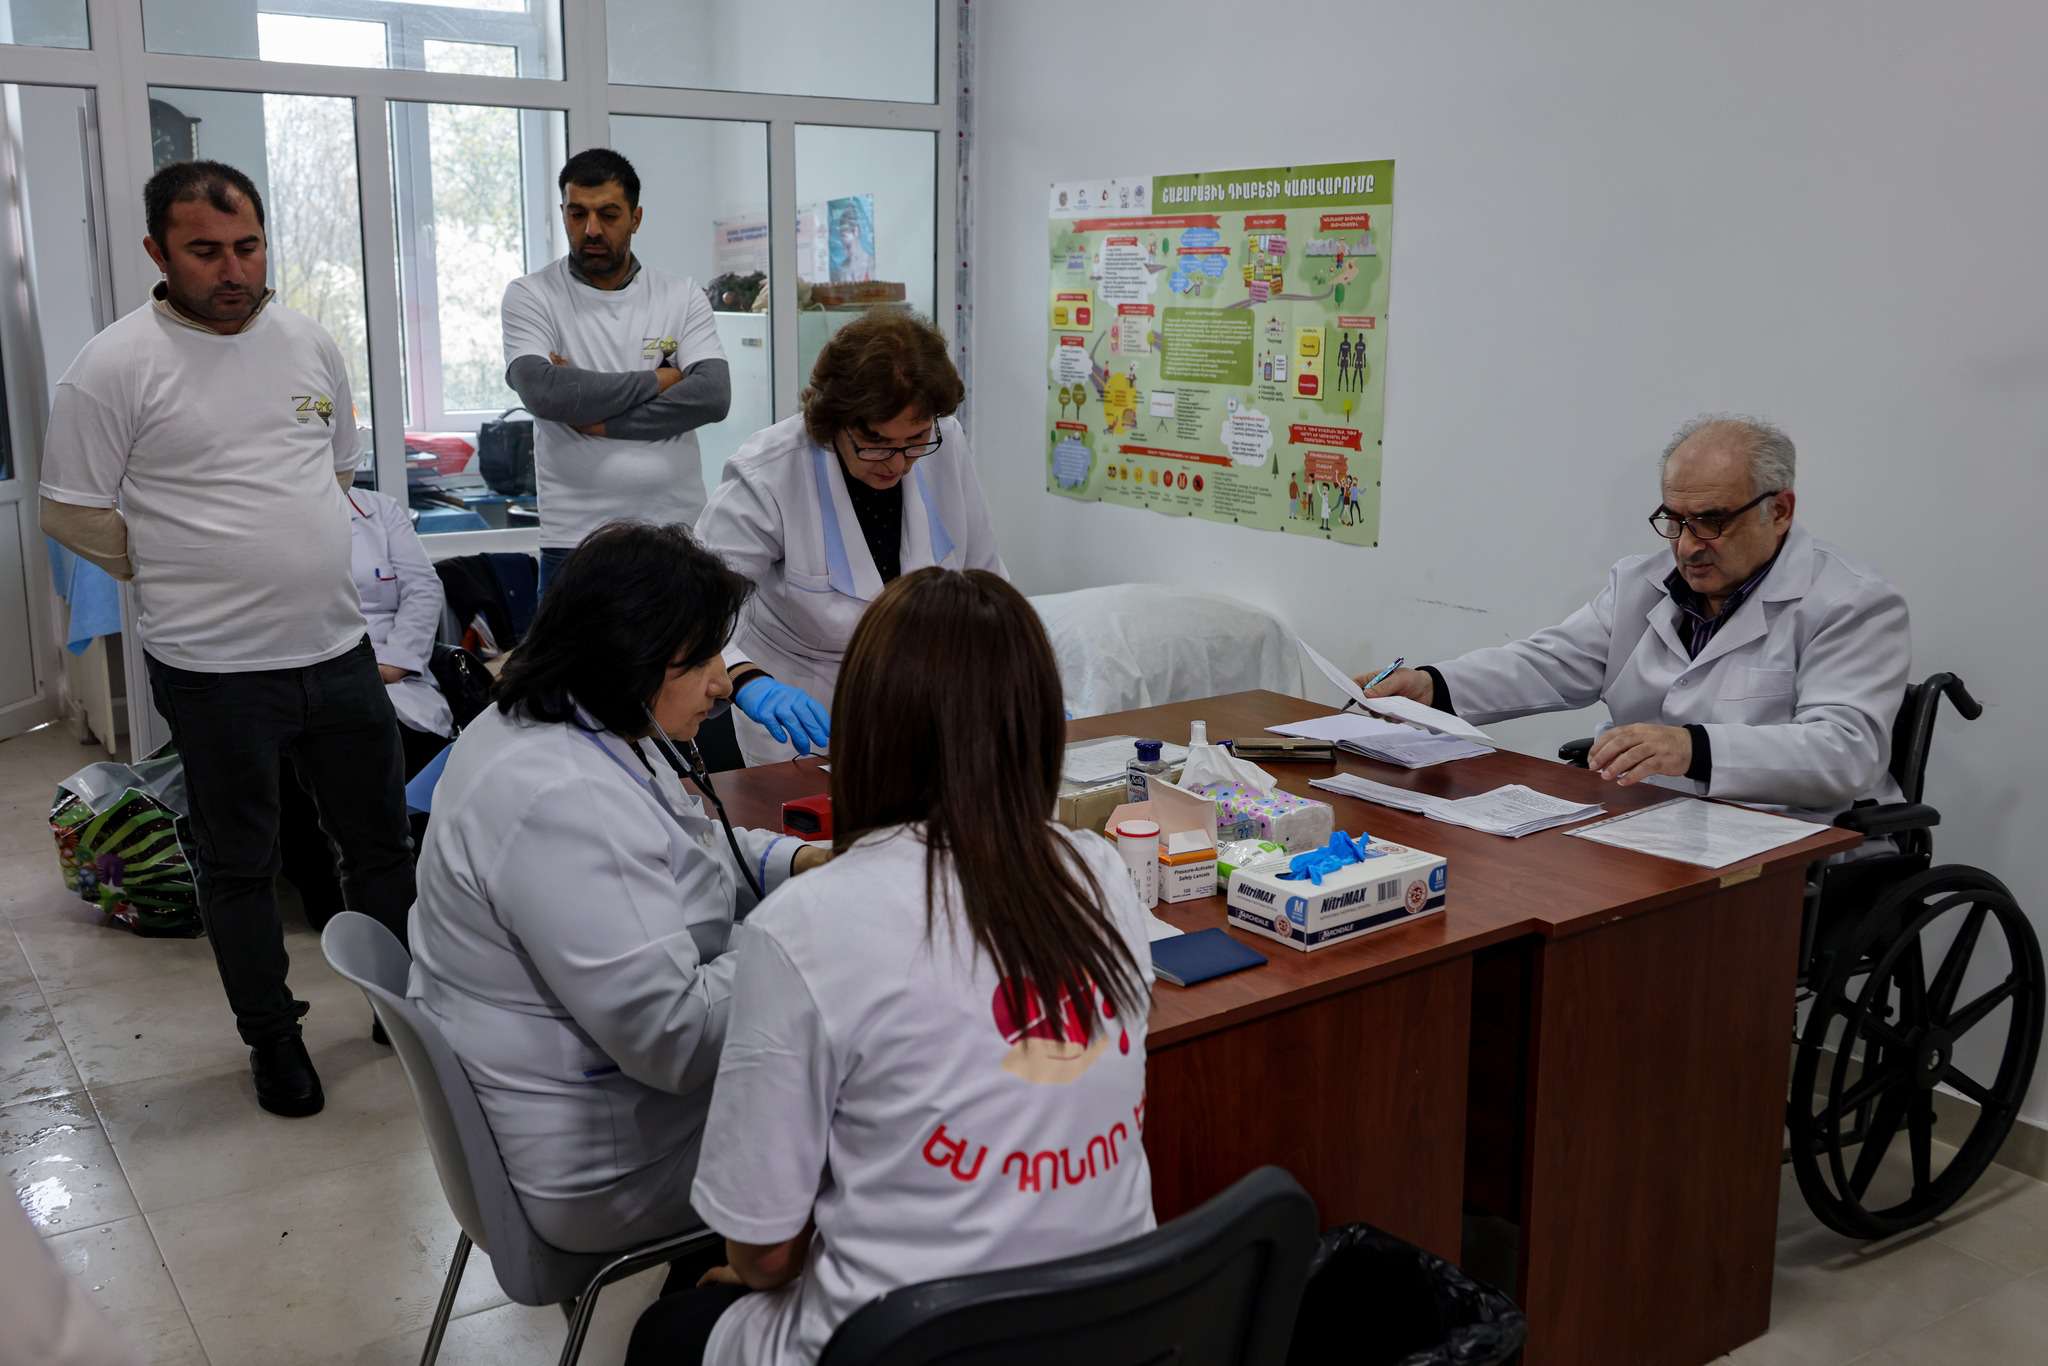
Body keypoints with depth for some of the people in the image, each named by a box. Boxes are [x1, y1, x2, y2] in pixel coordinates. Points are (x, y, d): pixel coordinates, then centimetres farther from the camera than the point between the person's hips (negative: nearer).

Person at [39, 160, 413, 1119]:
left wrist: (292, 563, 13)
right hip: (216, 669, -4)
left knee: (381, 839, 15)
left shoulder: (310, 344, 5)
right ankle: (272, 1037, 29)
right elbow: (73, 513, -5)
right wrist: (186, 578, 1)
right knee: (239, 866, 11)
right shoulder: (115, 367, -10)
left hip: (337, 648, 5)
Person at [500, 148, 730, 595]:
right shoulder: (530, 297, 2)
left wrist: (601, 420, -11)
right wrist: (656, 380, -7)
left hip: (677, 529, 2)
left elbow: (713, 395, -8)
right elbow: (543, 392, -16)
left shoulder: (681, 295, 7)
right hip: (575, 537, -2)